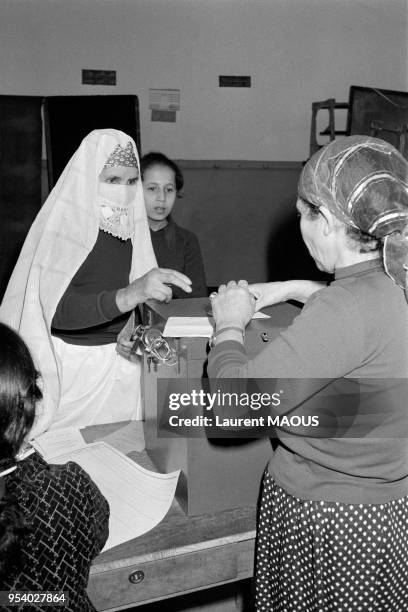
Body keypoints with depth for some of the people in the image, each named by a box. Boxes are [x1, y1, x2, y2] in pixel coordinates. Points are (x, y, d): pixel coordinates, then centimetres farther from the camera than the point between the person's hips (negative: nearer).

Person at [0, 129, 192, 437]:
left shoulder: (129, 224, 6)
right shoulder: (61, 224, -11)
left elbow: (138, 301, 10)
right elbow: (54, 310, -24)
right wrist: (125, 296, -37)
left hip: (122, 362, 5)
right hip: (71, 363, -4)